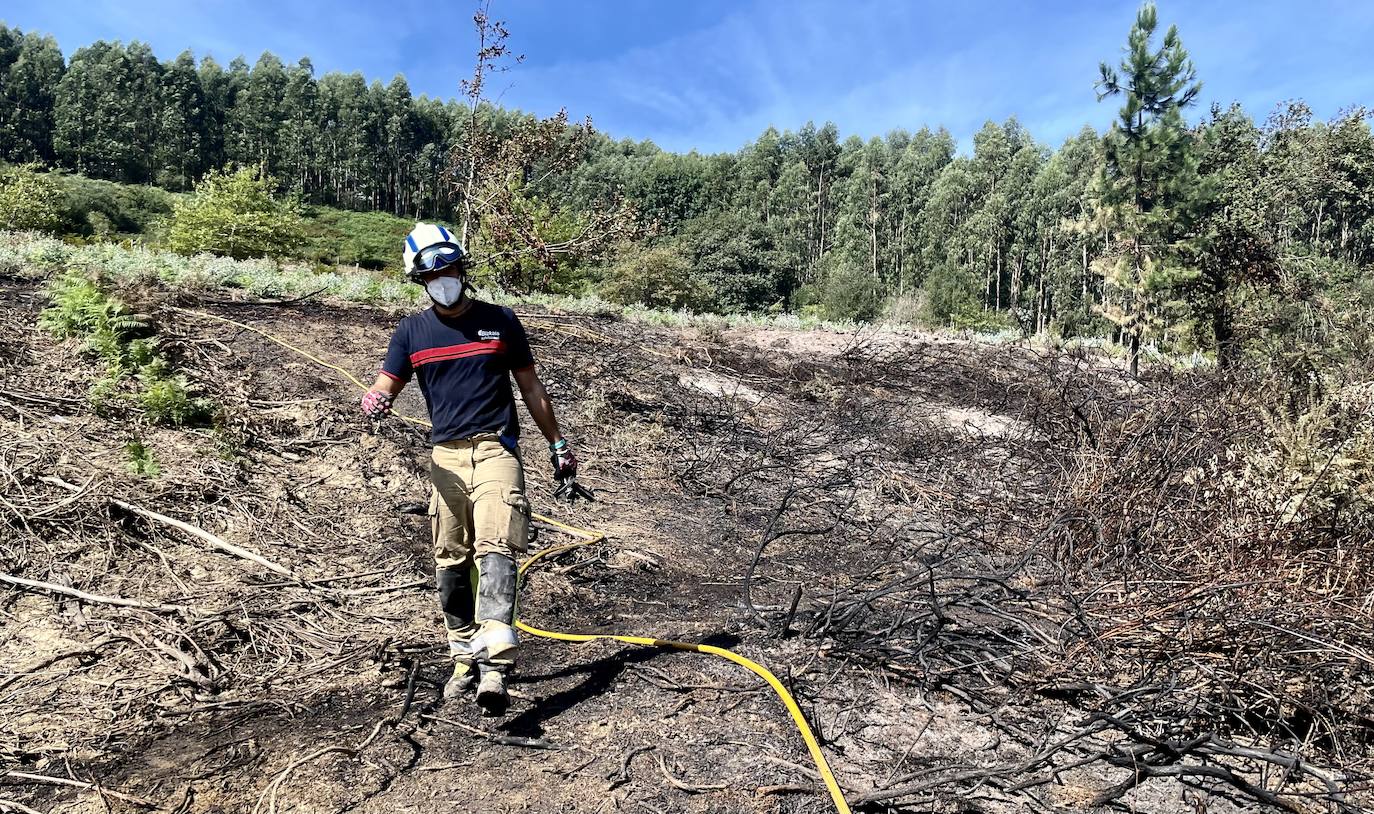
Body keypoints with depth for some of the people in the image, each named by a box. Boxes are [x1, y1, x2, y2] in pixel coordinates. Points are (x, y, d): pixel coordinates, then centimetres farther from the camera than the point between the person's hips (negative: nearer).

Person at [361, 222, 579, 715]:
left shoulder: (500, 321, 6)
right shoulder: (412, 331, 11)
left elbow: (530, 386, 12)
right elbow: (385, 386, 5)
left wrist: (557, 444, 12)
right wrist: (373, 401, -21)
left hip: (495, 449, -3)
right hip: (445, 456, 3)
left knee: (494, 551, -18)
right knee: (451, 564, 7)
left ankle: (495, 667, -25)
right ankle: (466, 659, 20)